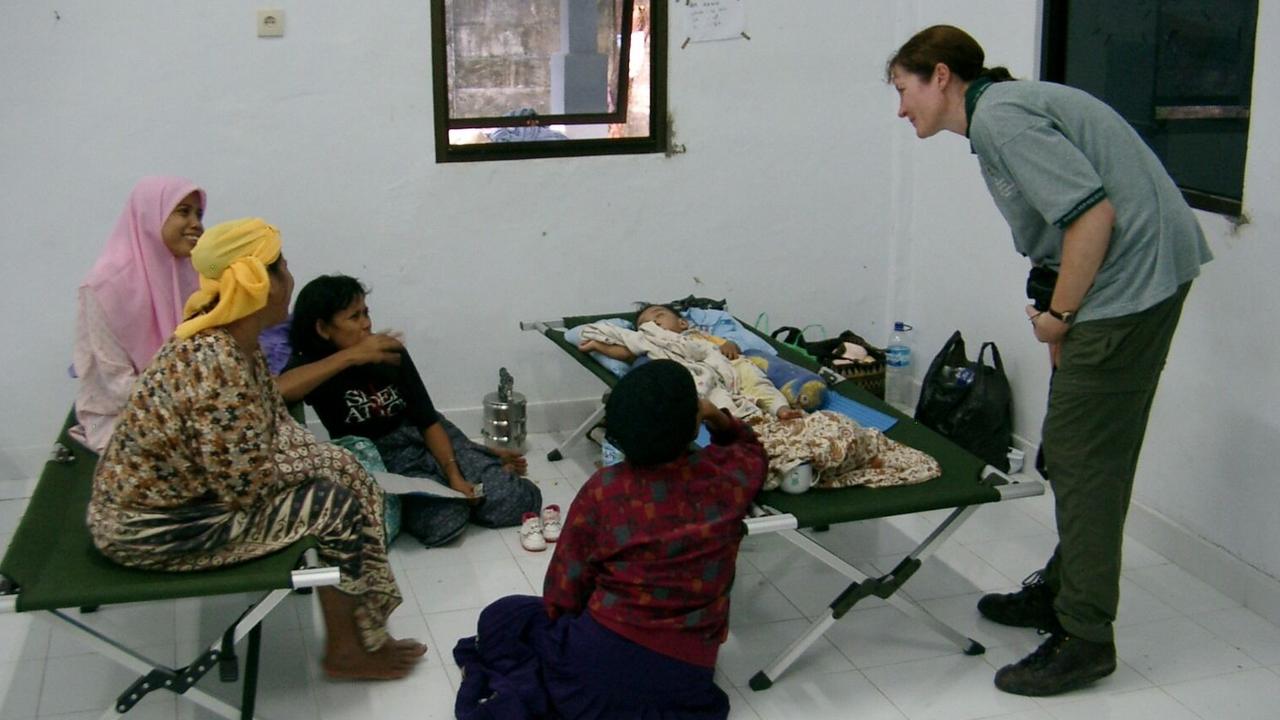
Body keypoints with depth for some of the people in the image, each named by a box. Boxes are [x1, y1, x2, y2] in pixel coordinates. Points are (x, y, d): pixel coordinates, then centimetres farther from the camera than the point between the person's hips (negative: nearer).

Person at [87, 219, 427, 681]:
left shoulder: (231, 339, -1)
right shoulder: (216, 366, -31)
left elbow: (273, 427, 10)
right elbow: (245, 485, -26)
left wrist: (331, 460, -4)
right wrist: (320, 466, -9)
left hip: (183, 488, 9)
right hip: (152, 525, -9)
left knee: (346, 473, 5)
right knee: (337, 506, -11)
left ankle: (359, 632, 14)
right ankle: (347, 651, 8)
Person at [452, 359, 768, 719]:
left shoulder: (604, 488, -8)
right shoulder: (729, 474, -5)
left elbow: (562, 593, -1)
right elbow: (750, 448, 22)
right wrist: (718, 417, 6)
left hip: (598, 667, 0)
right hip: (684, 681, 1)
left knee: (501, 618, 26)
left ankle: (525, 690, -1)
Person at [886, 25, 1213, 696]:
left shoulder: (1000, 116, -14)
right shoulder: (1005, 108, 17)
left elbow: (1093, 212, -22)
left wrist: (1058, 315, -12)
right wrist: (1061, 320, 14)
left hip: (1129, 278, -11)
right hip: (1147, 272, 11)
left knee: (1082, 453, -6)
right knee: (1088, 450, 18)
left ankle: (1084, 636, 3)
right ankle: (1062, 590, 31)